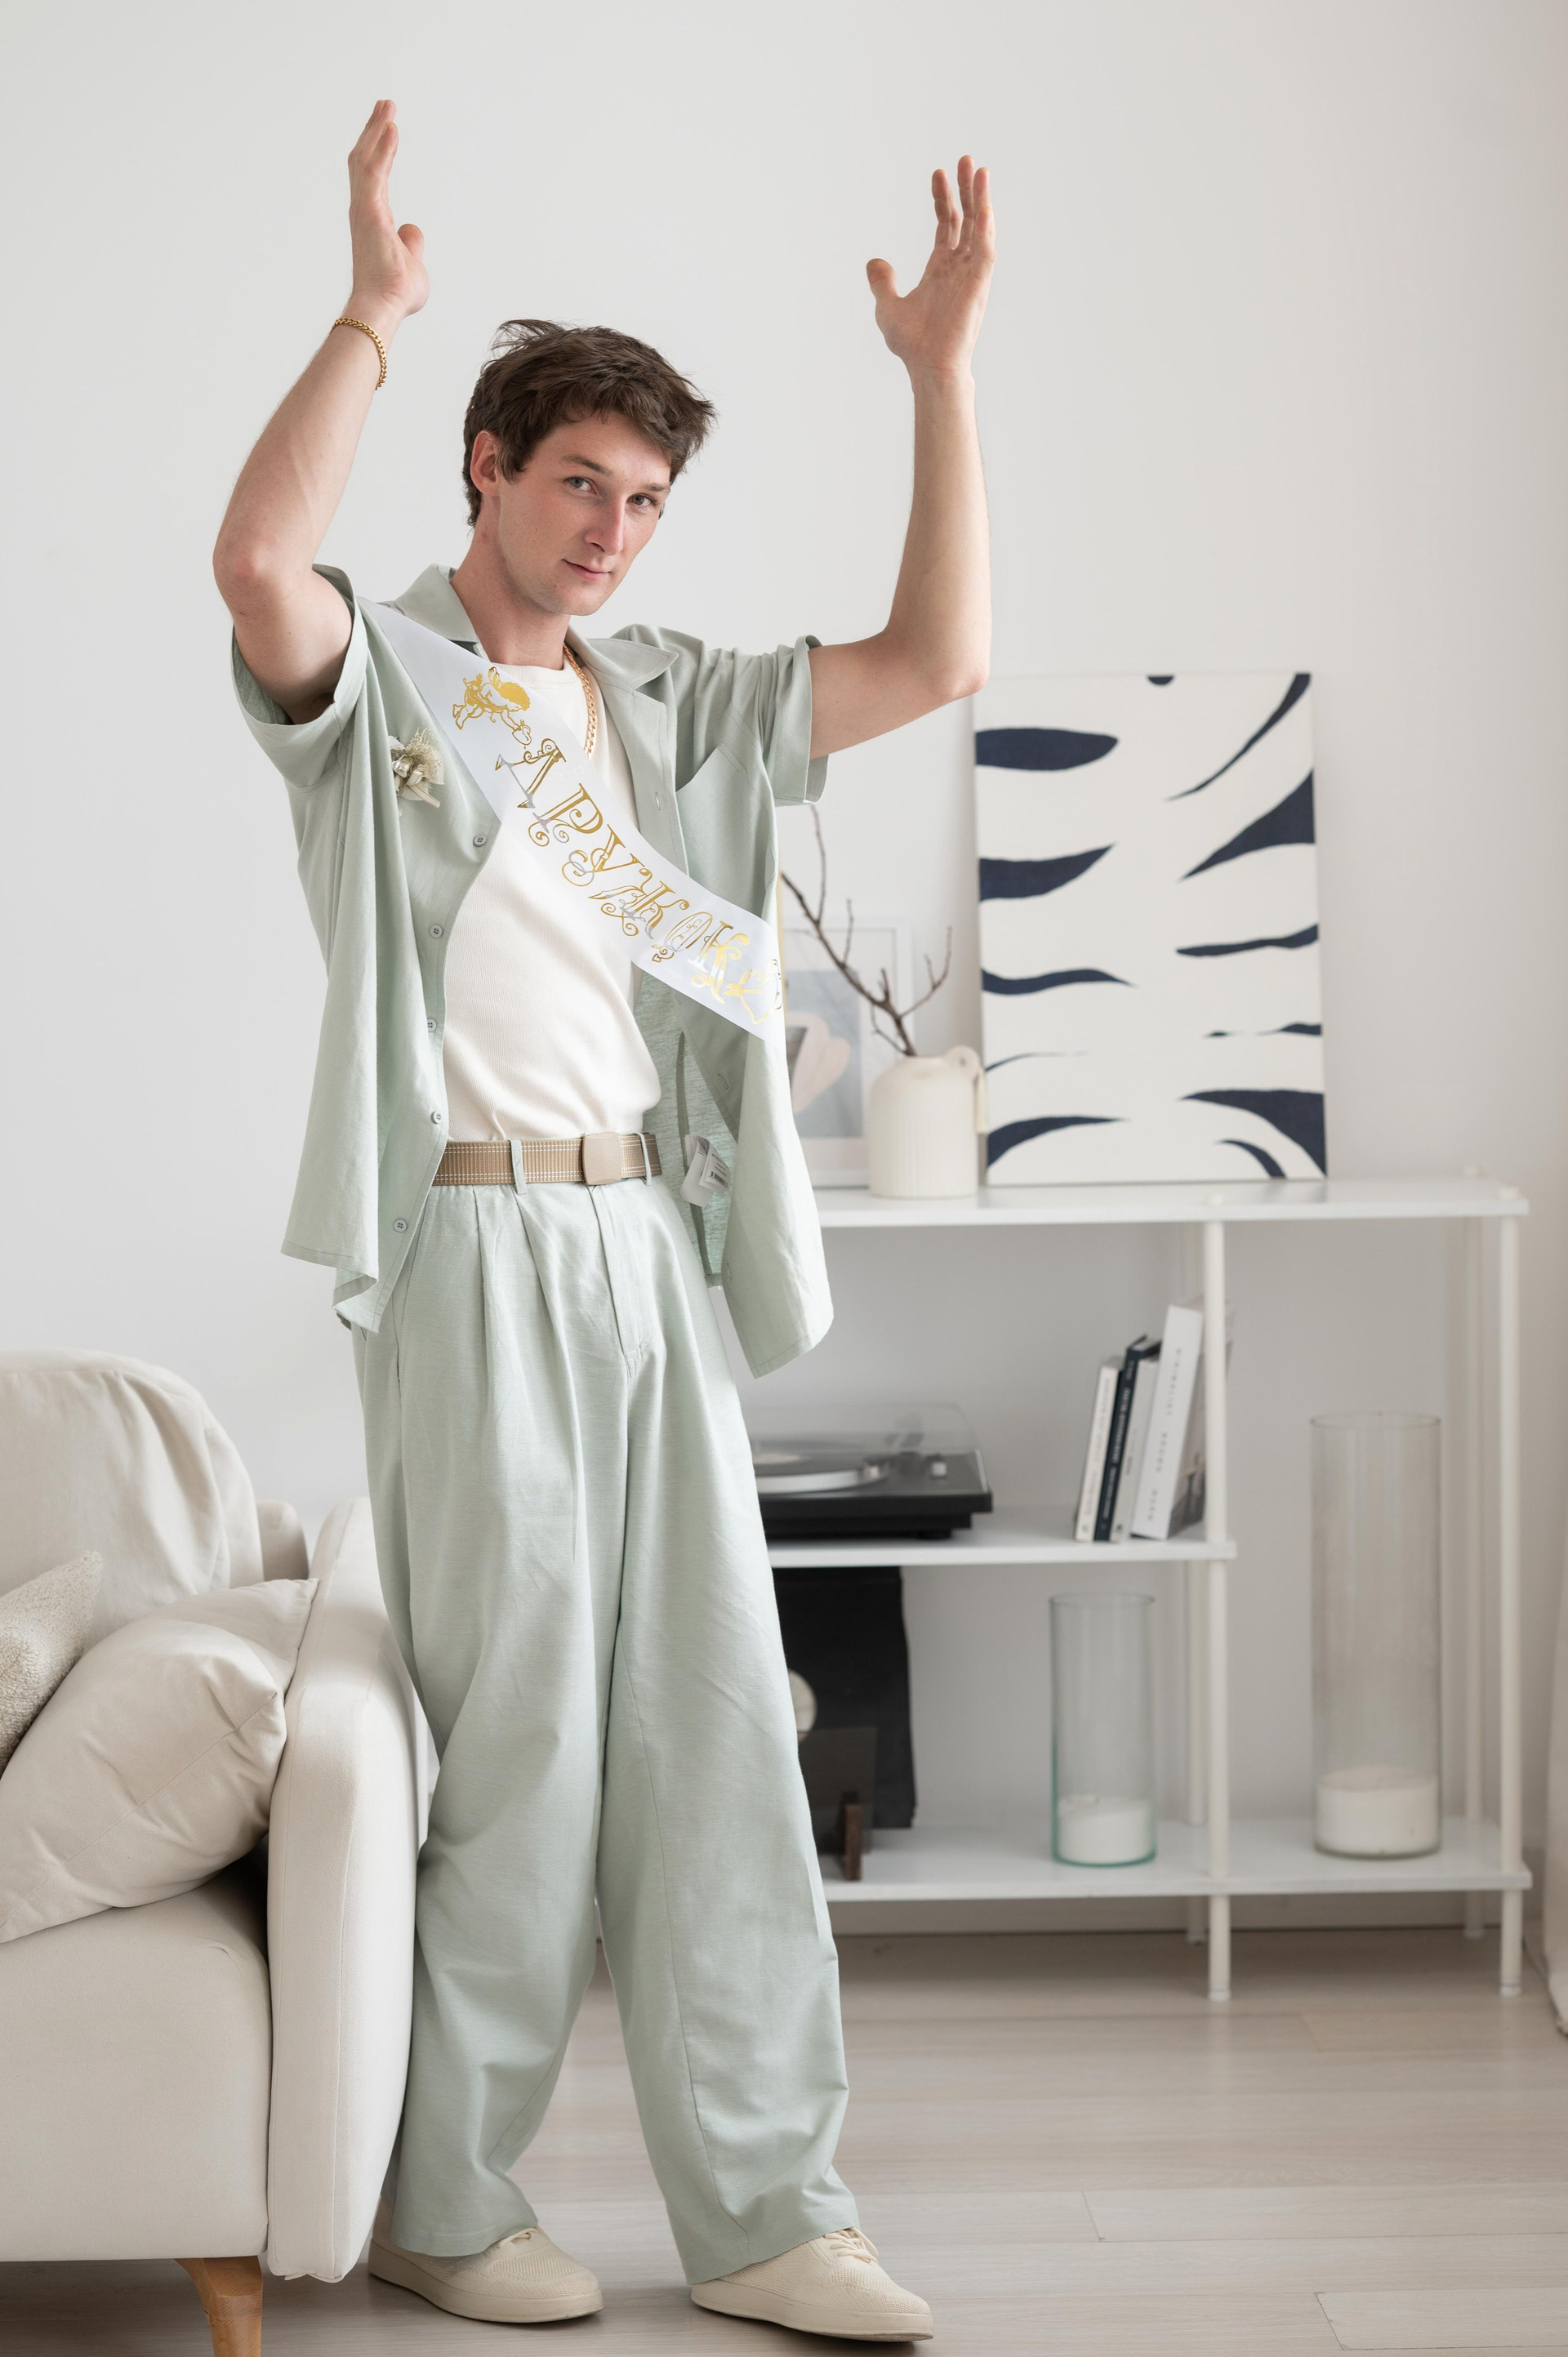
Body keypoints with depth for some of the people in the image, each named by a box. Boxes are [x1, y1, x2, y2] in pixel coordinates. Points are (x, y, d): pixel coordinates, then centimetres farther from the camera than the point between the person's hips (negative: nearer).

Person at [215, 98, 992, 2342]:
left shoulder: (671, 705, 18)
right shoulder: (375, 677, 2)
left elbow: (939, 657, 9)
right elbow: (259, 565, -22)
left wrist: (942, 371, 3)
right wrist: (373, 312, -24)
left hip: (657, 1249, 6)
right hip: (476, 1250, -5)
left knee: (715, 1725, 4)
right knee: (509, 1733, -3)